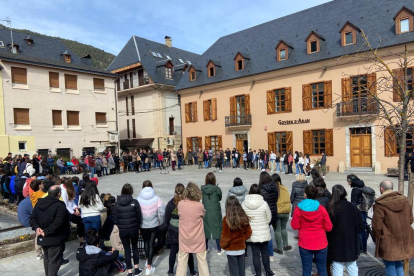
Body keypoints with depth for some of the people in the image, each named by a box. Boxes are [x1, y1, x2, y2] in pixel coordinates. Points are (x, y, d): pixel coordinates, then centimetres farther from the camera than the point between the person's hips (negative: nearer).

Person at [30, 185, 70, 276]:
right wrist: (46, 232, -21)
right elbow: (57, 223, -30)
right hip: (55, 238, -8)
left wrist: (37, 227, -7)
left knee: (46, 258, 25)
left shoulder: (39, 203, 3)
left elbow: (33, 218, 4)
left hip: (43, 237, 8)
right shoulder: (60, 206, -22)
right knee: (54, 261, 5)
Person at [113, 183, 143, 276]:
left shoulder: (117, 204, -5)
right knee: (135, 248, 19)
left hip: (122, 230, 1)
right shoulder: (134, 202, -10)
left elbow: (115, 219, -2)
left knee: (127, 250, 11)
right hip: (133, 229, -1)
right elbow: (139, 217, -6)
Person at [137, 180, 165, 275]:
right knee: (151, 244, 10)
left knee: (145, 242, 24)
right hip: (154, 225, -1)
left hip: (143, 225, 1)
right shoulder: (156, 198, -11)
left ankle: (148, 260, 41)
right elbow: (162, 211, -15)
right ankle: (149, 267, 14)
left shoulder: (138, 199, -11)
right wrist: (161, 221, 2)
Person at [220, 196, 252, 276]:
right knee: (241, 269, 17)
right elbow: (248, 233, 2)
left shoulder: (227, 219, -21)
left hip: (231, 250, -4)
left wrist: (222, 245, 2)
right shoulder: (244, 218, -8)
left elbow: (225, 236, -14)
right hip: (242, 248, 4)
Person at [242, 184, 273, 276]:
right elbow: (269, 218, -5)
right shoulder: (264, 203, -17)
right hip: (264, 233, 0)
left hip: (251, 233, 0)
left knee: (255, 254, 11)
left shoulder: (244, 204, -13)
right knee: (265, 252, 19)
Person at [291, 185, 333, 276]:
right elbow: (329, 227, -4)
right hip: (321, 244, 1)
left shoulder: (298, 209, -11)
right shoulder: (322, 209, -9)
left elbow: (295, 226, -5)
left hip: (305, 244, -1)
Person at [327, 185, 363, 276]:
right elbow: (360, 224, -2)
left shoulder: (331, 208, -17)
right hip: (351, 243, 3)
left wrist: (329, 238, 6)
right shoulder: (352, 207, -9)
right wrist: (354, 234, 12)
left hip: (336, 244, -3)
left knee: (337, 268, 7)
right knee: (352, 266, 19)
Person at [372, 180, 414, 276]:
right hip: (404, 240, 6)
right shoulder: (404, 200, 0)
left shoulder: (380, 205, -19)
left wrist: (376, 237, 4)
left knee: (390, 266, 8)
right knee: (398, 264, 22)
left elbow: (376, 225, -15)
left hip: (388, 243, -6)